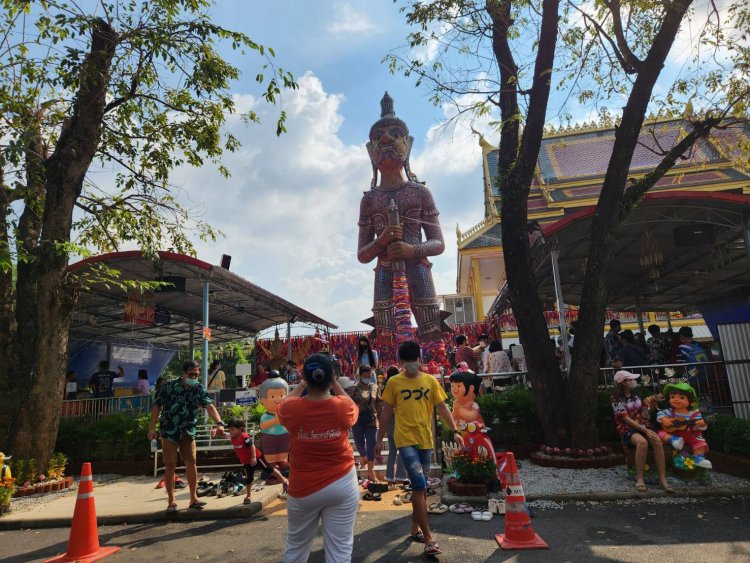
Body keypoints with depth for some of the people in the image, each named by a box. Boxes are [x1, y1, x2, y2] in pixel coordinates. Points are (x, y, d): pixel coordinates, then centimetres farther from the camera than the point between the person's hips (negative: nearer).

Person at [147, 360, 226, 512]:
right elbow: (157, 406, -4)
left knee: (191, 462, 2)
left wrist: (219, 423, -35)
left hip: (188, 431, 2)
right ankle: (171, 501, 14)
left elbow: (209, 406, -20)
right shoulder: (169, 387, -12)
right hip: (169, 431, -2)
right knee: (170, 465, 1)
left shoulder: (199, 389, -7)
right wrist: (152, 427, -8)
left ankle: (193, 499, 12)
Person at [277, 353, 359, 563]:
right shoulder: (344, 408, -14)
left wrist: (301, 385, 21)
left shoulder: (292, 409, -14)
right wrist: (335, 384, 16)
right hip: (342, 484, 0)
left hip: (303, 487, 1)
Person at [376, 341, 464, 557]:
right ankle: (429, 538, -4)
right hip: (405, 439, -4)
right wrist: (379, 439, 4)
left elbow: (442, 407, 5)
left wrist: (455, 431, -4)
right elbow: (386, 412, 2)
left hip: (425, 439, 4)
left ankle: (415, 529, 31)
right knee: (419, 485, -12)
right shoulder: (393, 382, -4)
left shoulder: (430, 380, 3)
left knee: (421, 487, 14)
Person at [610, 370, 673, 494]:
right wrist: (644, 430, -22)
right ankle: (639, 479, -28)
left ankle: (663, 479, -26)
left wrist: (651, 405, -5)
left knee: (657, 441, -27)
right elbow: (627, 419, -13)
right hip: (628, 429, -5)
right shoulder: (617, 400, -5)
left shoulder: (635, 395, 14)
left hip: (643, 426, 5)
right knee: (642, 442, -36)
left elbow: (644, 415, 13)